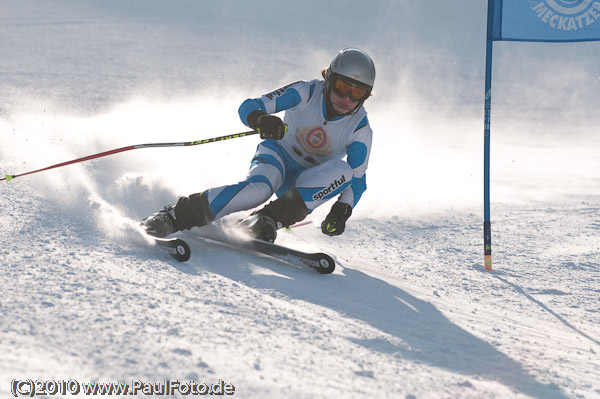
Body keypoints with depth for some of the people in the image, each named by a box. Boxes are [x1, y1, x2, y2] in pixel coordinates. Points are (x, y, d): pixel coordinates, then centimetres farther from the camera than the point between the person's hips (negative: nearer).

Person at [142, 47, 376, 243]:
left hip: (310, 181, 2)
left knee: (343, 171, -31)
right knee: (258, 188, -37)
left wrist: (342, 210, -26)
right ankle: (173, 217, -37)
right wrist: (260, 119, -44)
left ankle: (269, 219, -35)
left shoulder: (360, 130, -12)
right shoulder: (306, 93, -15)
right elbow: (248, 107, -19)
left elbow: (357, 180, -6)